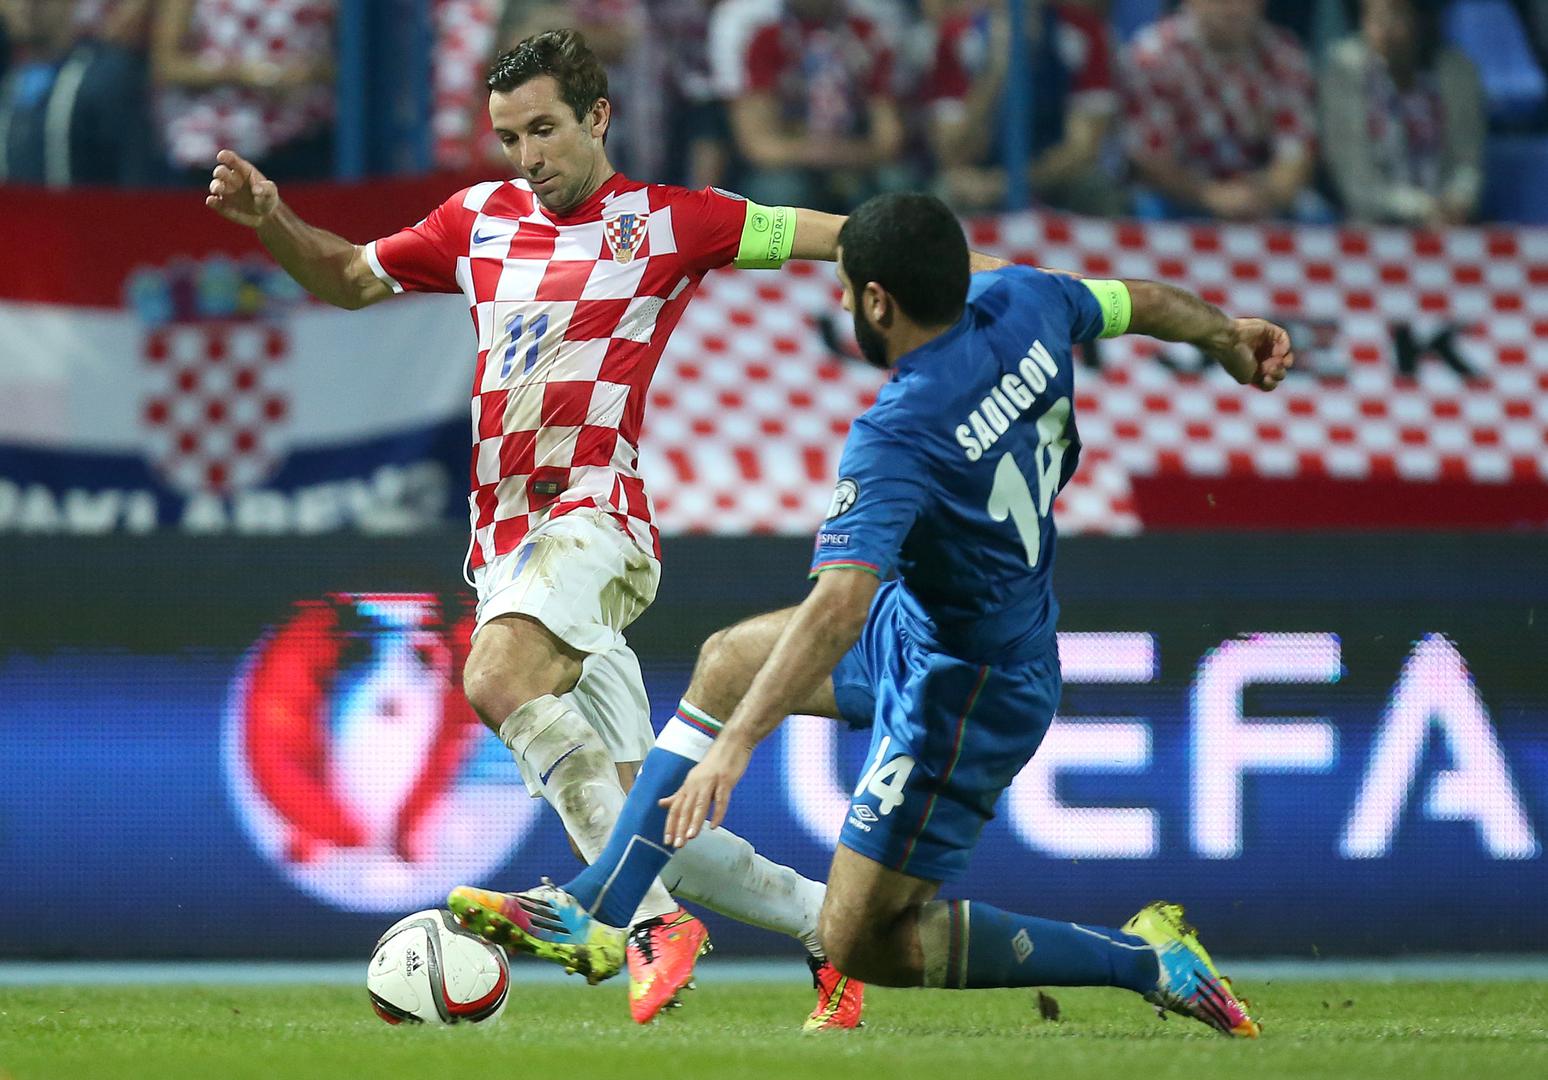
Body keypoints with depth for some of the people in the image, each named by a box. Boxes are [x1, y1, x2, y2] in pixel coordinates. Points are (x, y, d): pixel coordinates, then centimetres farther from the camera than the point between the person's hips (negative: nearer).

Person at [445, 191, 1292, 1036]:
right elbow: (1138, 301, 9)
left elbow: (840, 603, -43)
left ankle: (1144, 958, 1)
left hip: (963, 694, -10)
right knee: (728, 662, 18)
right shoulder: (1023, 304, -11)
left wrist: (736, 745, -47)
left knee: (858, 943, -1)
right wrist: (1227, 338, 30)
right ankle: (591, 915, 19)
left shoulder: (897, 439, -33)